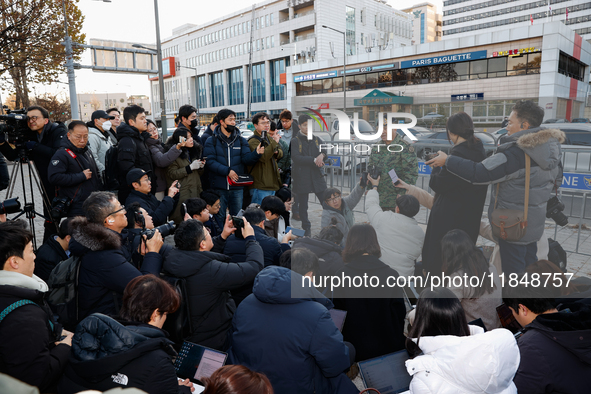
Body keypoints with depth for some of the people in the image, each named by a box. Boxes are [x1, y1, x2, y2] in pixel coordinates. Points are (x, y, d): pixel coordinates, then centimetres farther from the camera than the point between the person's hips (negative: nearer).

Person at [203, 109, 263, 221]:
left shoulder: (241, 140, 10)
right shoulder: (212, 141, 0)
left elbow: (246, 159, -2)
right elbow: (209, 161, -10)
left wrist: (256, 153, -22)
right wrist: (227, 171, -20)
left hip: (237, 188, 3)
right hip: (218, 187, -2)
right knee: (219, 218, 6)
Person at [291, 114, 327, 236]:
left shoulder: (316, 140, 15)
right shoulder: (294, 141, 1)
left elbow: (326, 151, 7)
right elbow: (296, 158, -13)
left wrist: (322, 155, -18)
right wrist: (314, 160, -18)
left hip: (317, 176, 3)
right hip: (301, 178, -3)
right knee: (302, 206, 6)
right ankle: (306, 229, 21)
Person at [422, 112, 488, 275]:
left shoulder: (458, 153, -22)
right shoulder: (480, 151, 4)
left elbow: (439, 185, -17)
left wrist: (436, 167, -1)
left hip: (448, 217, -9)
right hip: (471, 217, 9)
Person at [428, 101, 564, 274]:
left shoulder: (515, 153, -26)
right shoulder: (552, 149, 3)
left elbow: (478, 173, -29)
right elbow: (556, 182, 16)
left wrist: (447, 160, -21)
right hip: (535, 222, 9)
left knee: (513, 270, 4)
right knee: (529, 265, 24)